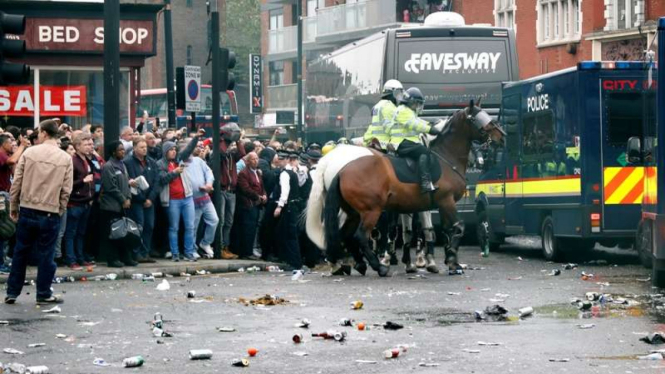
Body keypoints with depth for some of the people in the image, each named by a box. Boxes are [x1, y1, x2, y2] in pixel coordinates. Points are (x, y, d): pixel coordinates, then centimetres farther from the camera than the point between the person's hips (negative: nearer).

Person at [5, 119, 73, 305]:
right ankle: (44, 294, 11)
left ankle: (12, 292, 16)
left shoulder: (29, 153, -3)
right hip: (50, 213, -1)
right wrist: (59, 210, 9)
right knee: (45, 255, 7)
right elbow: (66, 190, -3)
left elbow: (16, 182, -2)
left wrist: (13, 207, 8)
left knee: (20, 252, 12)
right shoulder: (66, 159, -3)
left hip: (27, 211, 1)